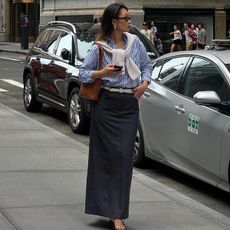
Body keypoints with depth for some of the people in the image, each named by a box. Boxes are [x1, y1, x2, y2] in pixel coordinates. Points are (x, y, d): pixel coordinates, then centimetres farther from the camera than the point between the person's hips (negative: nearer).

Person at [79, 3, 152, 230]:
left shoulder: (135, 42, 10)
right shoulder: (99, 47, -1)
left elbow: (147, 65, 21)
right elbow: (83, 72, 1)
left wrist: (145, 82, 3)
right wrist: (102, 73, -16)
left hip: (130, 105, 3)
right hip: (106, 104, -3)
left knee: (124, 155, -2)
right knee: (108, 155, -4)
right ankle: (113, 210, 3)